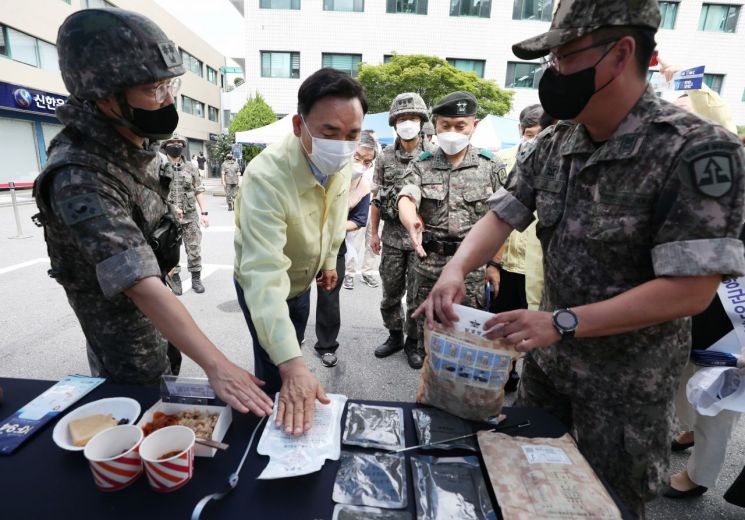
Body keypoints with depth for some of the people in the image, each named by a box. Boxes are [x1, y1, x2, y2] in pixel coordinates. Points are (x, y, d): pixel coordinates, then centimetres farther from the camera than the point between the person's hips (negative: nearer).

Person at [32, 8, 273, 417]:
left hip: (156, 317, 8)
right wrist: (216, 366, -47)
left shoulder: (131, 145, -4)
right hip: (124, 333, -8)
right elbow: (143, 288, -42)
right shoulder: (81, 179, -33)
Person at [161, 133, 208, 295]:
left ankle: (196, 279, 15)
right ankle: (175, 279, 19)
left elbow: (198, 191, 7)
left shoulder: (190, 168, 6)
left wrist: (204, 212, 1)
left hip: (190, 216, 2)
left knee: (194, 249, 4)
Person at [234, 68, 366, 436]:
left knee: (292, 355, 27)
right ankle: (273, 418, 37)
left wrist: (330, 259, 13)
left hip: (303, 280, 7)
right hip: (264, 287, -6)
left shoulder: (340, 163, -17)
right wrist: (291, 364, -52)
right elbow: (264, 274, -46)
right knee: (276, 376, 5)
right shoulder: (266, 177, -39)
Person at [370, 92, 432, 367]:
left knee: (417, 294, 6)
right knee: (390, 292, 13)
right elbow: (377, 197, 9)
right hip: (392, 236, 3)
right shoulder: (385, 157, 6)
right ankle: (394, 336, 32)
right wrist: (374, 232, 8)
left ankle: (413, 342, 25)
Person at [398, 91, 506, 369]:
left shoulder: (492, 167, -1)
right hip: (429, 260, 2)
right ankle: (423, 349, 46)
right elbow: (406, 199, -17)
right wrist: (412, 224, -40)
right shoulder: (420, 166, 0)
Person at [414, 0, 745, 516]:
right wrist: (456, 270, -22)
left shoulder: (698, 151, -22)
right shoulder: (553, 144, -3)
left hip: (627, 378, -5)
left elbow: (689, 290, -24)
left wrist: (561, 321, -31)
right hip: (547, 355, 5)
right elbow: (503, 216, -4)